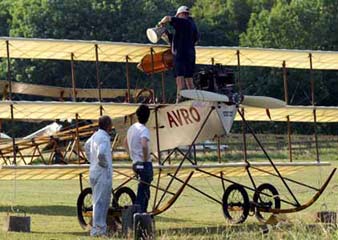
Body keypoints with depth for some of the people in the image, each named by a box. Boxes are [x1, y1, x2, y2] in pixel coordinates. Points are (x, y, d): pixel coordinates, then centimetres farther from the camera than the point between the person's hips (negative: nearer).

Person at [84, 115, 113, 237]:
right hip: (103, 173, -10)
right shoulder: (104, 138, -18)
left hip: (94, 171, 10)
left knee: (104, 201, 17)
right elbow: (101, 153, -35)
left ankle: (101, 227, 23)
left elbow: (87, 146, 30)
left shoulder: (96, 135, 11)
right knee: (100, 202, -6)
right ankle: (97, 230, -5)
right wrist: (104, 164, -17)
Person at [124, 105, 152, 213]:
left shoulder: (132, 128, 11)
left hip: (135, 162, 9)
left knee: (144, 191, 19)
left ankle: (143, 212, 21)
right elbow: (144, 145, -33)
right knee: (143, 192, -5)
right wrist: (146, 159, -19)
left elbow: (125, 142, 29)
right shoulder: (144, 129, -16)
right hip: (145, 164, -9)